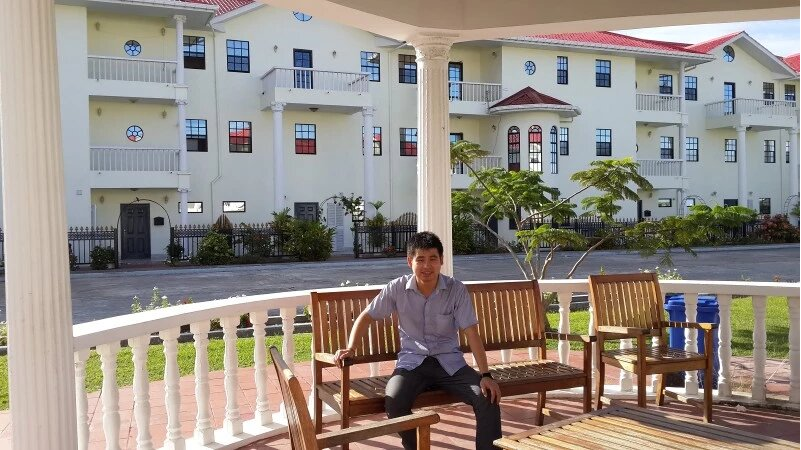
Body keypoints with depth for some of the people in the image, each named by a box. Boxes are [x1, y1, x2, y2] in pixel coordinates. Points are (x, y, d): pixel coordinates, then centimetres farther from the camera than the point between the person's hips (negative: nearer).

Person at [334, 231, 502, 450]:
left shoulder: (457, 290, -8)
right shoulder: (397, 288, -6)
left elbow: (471, 333, -10)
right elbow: (366, 317, 6)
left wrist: (486, 375, -18)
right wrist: (350, 348, -8)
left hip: (449, 362, 0)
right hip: (412, 361, 0)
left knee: (488, 398, -24)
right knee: (394, 402, -30)